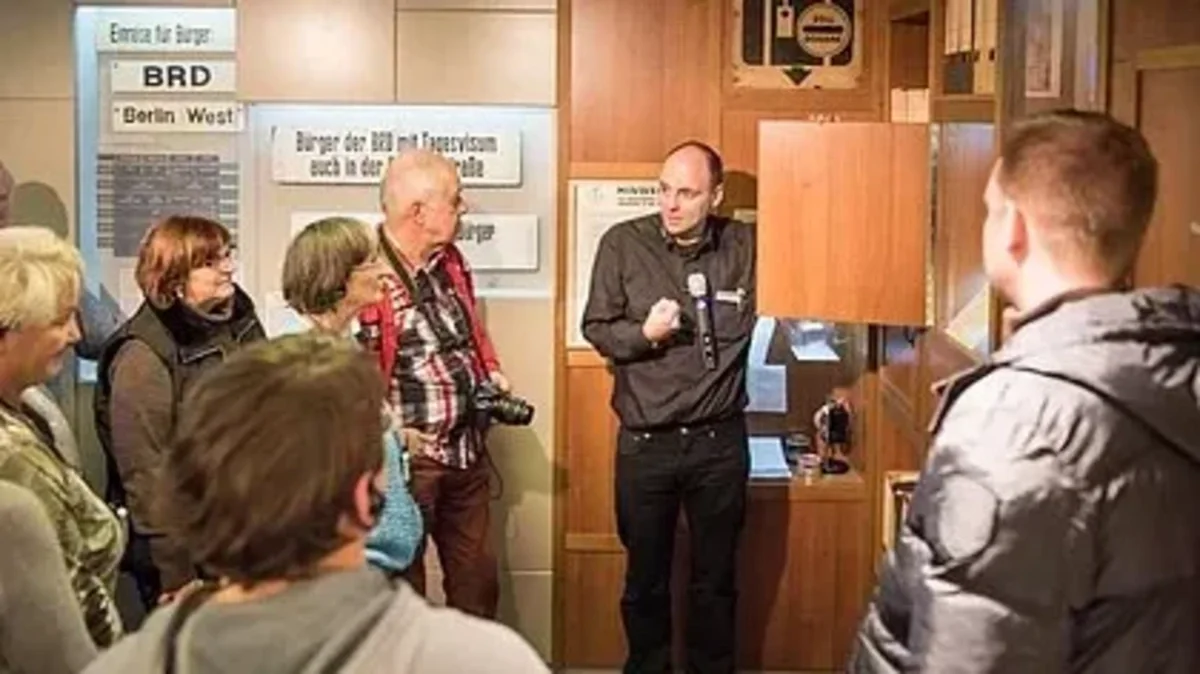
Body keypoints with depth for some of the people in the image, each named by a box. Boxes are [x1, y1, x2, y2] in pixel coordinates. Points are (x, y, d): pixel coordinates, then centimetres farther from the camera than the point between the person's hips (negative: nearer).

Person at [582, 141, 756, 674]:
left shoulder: (745, 246, -4)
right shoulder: (623, 244, -5)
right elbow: (596, 330, 0)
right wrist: (645, 333, -18)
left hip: (720, 440, 0)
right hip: (644, 443, 0)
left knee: (715, 579, 15)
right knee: (645, 578, 15)